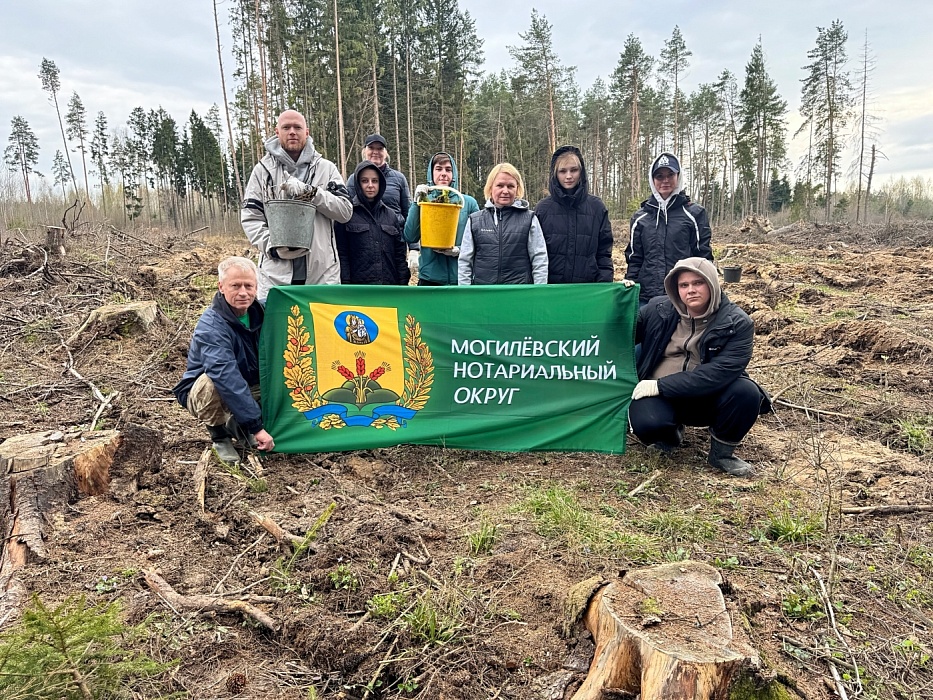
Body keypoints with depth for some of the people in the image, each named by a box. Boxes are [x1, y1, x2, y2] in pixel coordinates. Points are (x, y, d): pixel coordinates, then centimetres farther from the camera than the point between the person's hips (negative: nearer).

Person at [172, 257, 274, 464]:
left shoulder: (260, 312, -8)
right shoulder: (211, 326, -28)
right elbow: (227, 378, -38)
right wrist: (256, 426, -42)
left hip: (249, 389, 6)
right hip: (203, 393, -6)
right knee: (212, 382, -37)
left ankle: (238, 425, 6)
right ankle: (219, 436, -8)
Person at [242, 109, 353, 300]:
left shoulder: (326, 168, 10)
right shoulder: (263, 170, 10)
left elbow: (346, 211, 0)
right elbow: (250, 217, 5)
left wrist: (310, 193, -13)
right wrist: (273, 245, -12)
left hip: (323, 272, 0)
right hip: (276, 272, 0)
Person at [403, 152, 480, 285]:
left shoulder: (469, 202, 1)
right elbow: (410, 237, -7)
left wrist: (460, 250, -16)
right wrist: (417, 201, -13)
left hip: (461, 278, 0)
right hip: (429, 278, 0)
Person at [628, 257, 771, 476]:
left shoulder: (737, 323, -11)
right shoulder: (659, 309, -3)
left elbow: (720, 372, -23)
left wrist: (661, 385, -27)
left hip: (707, 399, 0)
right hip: (660, 396, 0)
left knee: (746, 392, -30)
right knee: (646, 423, -32)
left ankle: (721, 452, -1)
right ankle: (671, 433, 9)